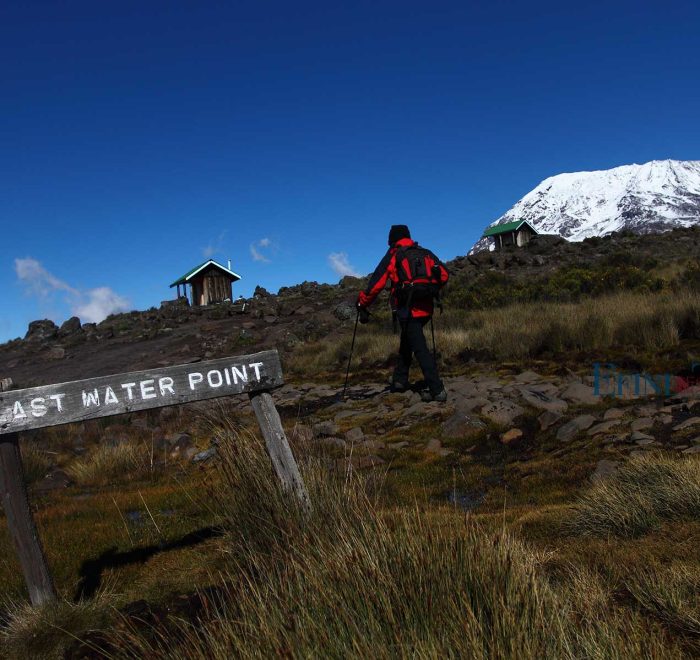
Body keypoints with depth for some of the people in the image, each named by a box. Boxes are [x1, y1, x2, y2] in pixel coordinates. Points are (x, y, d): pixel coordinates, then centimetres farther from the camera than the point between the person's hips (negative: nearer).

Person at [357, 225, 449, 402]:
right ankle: (400, 379, 26)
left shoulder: (393, 256, 1)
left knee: (420, 348, -5)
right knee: (407, 341, 24)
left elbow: (376, 283, -3)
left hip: (407, 309, -5)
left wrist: (362, 304, 7)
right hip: (426, 308, 6)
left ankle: (437, 390, -10)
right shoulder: (426, 253, 13)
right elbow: (444, 274, 8)